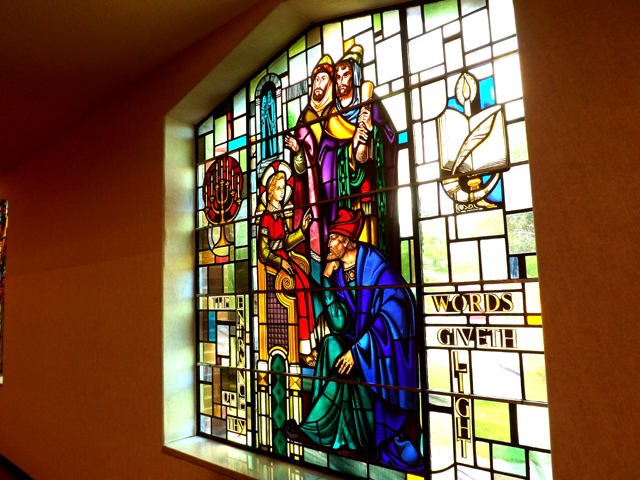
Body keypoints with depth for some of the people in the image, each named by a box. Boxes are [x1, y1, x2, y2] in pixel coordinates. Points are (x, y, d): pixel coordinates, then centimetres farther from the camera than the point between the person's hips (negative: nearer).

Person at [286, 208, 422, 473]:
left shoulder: (374, 264, -15)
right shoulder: (339, 272, 2)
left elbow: (393, 314, -21)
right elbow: (340, 324, -6)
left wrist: (357, 349, -22)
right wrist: (328, 280, -11)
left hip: (387, 345, -6)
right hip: (358, 340, 6)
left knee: (335, 348, -21)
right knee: (333, 344, -15)